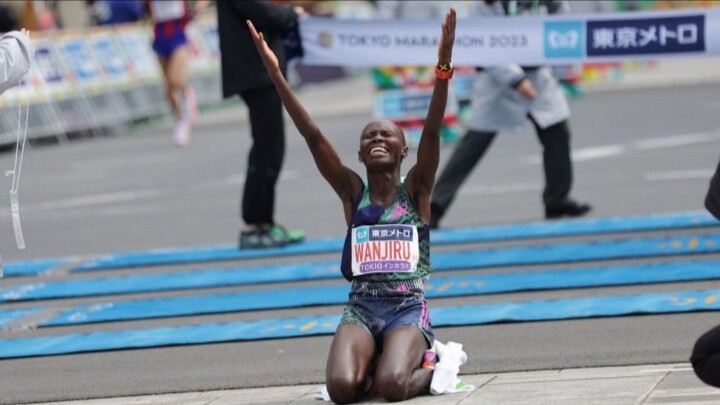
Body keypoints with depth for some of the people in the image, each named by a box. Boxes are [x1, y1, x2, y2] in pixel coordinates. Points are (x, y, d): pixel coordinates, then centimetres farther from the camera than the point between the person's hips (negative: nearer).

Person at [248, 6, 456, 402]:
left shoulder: (416, 189, 5)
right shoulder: (351, 191, 8)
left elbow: (432, 131, -10)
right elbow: (312, 135, -1)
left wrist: (443, 67, -24)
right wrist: (276, 75, -11)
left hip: (408, 308, -2)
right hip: (361, 308, 2)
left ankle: (428, 367, 6)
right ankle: (375, 360, 9)